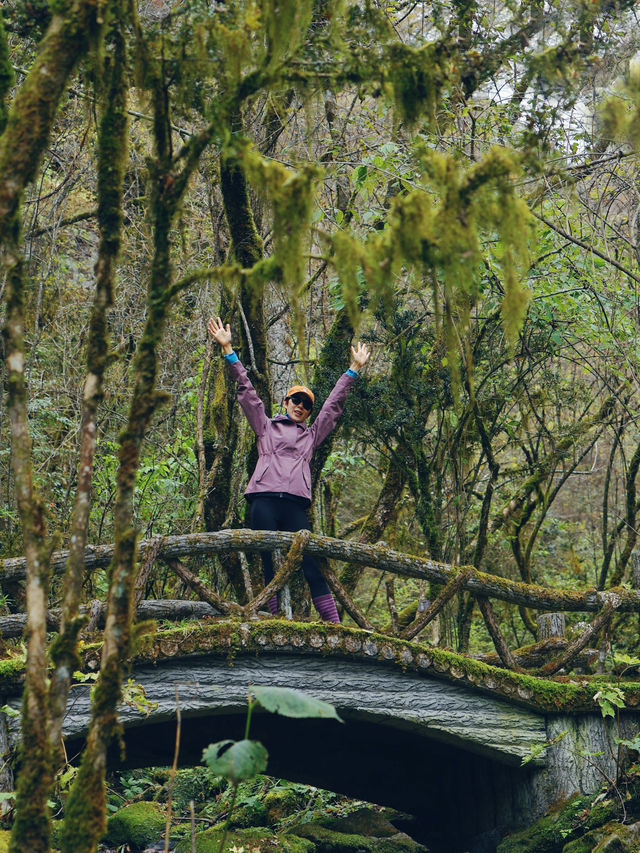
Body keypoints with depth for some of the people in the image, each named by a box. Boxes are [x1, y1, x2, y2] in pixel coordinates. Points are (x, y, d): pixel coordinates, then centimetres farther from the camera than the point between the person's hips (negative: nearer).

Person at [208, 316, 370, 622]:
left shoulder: (311, 434, 27)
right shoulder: (266, 427, 22)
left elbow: (334, 404, 31)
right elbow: (246, 391, 18)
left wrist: (353, 369, 35)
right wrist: (228, 350, 14)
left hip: (296, 505, 1)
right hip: (264, 501, -1)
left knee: (312, 565, -8)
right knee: (271, 567, -4)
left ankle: (334, 624, -13)